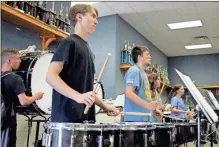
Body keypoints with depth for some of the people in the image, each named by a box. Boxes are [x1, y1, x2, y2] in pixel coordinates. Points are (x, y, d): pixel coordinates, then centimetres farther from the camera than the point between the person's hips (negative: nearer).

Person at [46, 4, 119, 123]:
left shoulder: (87, 49, 20)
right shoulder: (68, 43, -5)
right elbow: (51, 76, -16)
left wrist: (104, 106, 13)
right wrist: (78, 96, -28)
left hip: (86, 117, 8)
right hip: (67, 117, -8)